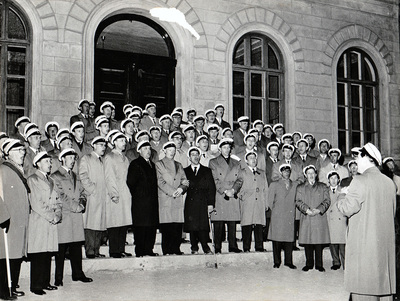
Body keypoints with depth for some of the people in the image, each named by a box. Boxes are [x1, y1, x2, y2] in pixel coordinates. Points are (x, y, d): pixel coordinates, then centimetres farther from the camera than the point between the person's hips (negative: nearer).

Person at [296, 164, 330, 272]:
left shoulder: (323, 187, 14)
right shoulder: (300, 188, 14)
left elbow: (327, 201, 4)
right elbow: (298, 202, 3)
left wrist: (319, 209, -12)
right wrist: (307, 210, -14)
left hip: (319, 218, 0)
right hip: (306, 219, 0)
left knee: (319, 242, -2)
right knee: (307, 242, 0)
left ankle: (319, 265, 6)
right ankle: (309, 264, 9)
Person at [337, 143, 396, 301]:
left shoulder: (360, 181, -13)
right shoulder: (389, 182, 8)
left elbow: (347, 208, -14)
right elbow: (392, 211, 17)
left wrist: (343, 195, 5)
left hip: (364, 242, -7)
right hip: (385, 241, 7)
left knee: (363, 285, -2)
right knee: (384, 283, 12)